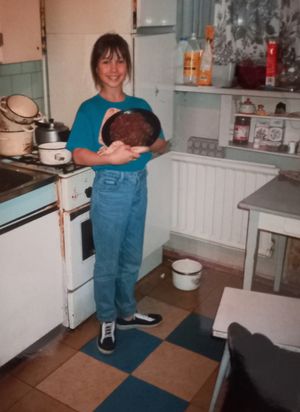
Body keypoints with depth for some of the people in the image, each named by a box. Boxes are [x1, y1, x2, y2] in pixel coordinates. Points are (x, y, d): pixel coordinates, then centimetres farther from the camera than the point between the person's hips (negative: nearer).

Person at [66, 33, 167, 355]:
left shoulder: (140, 106, 5)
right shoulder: (89, 109, -9)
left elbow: (161, 145, 5)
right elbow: (79, 155, -15)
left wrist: (147, 144, -17)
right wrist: (113, 157, -30)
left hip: (138, 185, 5)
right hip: (109, 189, -5)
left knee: (131, 258, 18)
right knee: (107, 262, 8)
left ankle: (127, 313, 38)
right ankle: (107, 321, 29)